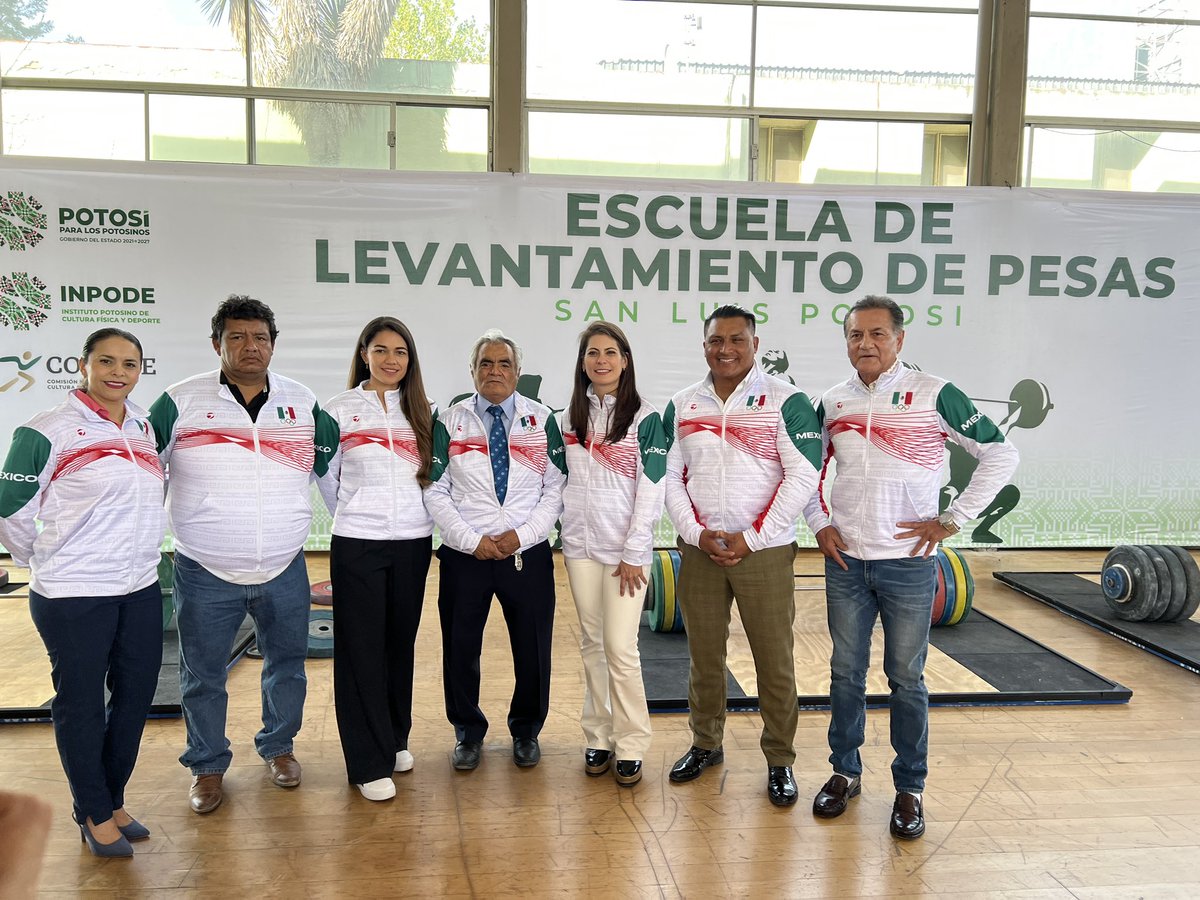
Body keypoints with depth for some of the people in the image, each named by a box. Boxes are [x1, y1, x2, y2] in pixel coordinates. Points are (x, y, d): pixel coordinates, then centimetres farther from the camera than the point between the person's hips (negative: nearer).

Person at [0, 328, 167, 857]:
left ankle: (114, 801, 32)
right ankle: (94, 815, 24)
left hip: (141, 590, 6)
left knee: (136, 697, 13)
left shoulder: (143, 428, 7)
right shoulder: (48, 431, -10)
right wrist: (43, 562, 5)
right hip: (74, 596, -6)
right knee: (81, 705, 7)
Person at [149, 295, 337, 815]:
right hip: (204, 574, -2)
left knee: (287, 663, 15)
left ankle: (278, 747, 37)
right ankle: (207, 767, 30)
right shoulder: (181, 402, -5)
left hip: (285, 570, 2)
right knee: (202, 675, 11)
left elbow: (335, 468, 12)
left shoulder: (303, 404, 3)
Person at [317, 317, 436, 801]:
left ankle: (395, 739, 29)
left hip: (413, 541, 3)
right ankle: (370, 762, 8)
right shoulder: (340, 409, 0)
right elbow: (326, 475, 7)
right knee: (361, 648, 0)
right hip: (356, 543, -2)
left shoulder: (423, 411, 7)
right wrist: (354, 514, 9)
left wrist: (418, 514, 7)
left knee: (400, 643, 12)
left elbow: (434, 473, 12)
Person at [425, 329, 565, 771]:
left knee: (533, 648, 8)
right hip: (464, 554, 0)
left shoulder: (542, 421, 4)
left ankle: (526, 731, 30)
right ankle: (468, 733, 29)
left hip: (528, 553, 0)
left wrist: (522, 535, -11)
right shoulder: (449, 423, 3)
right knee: (460, 647, 7)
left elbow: (555, 489, 1)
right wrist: (472, 540, -10)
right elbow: (435, 492, 0)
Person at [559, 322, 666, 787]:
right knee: (591, 644, 10)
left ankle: (631, 746, 9)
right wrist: (565, 536, 7)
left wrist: (633, 554, -11)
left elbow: (651, 489, -8)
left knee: (620, 648, -6)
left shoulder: (645, 418, -4)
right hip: (580, 546, 4)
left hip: (625, 549, -4)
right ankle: (598, 737, 21)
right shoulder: (569, 417, 9)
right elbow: (563, 482, 14)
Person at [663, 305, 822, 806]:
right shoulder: (681, 407, 7)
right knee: (703, 655, 13)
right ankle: (705, 745, 30)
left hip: (765, 551, -3)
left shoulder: (786, 402, -4)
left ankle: (780, 760, 19)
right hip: (699, 550, 3)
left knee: (774, 661, 3)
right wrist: (697, 535, -6)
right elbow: (669, 477, 7)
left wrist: (752, 538, -12)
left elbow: (803, 475, -10)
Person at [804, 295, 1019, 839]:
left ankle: (910, 788, 22)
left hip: (908, 564, -3)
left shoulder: (934, 395, -7)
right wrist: (819, 523, 4)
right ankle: (845, 772, 28)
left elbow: (1001, 455, -5)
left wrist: (951, 520, -8)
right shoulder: (832, 403, 5)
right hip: (845, 562, 3)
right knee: (846, 672, 12)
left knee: (906, 679, 7)